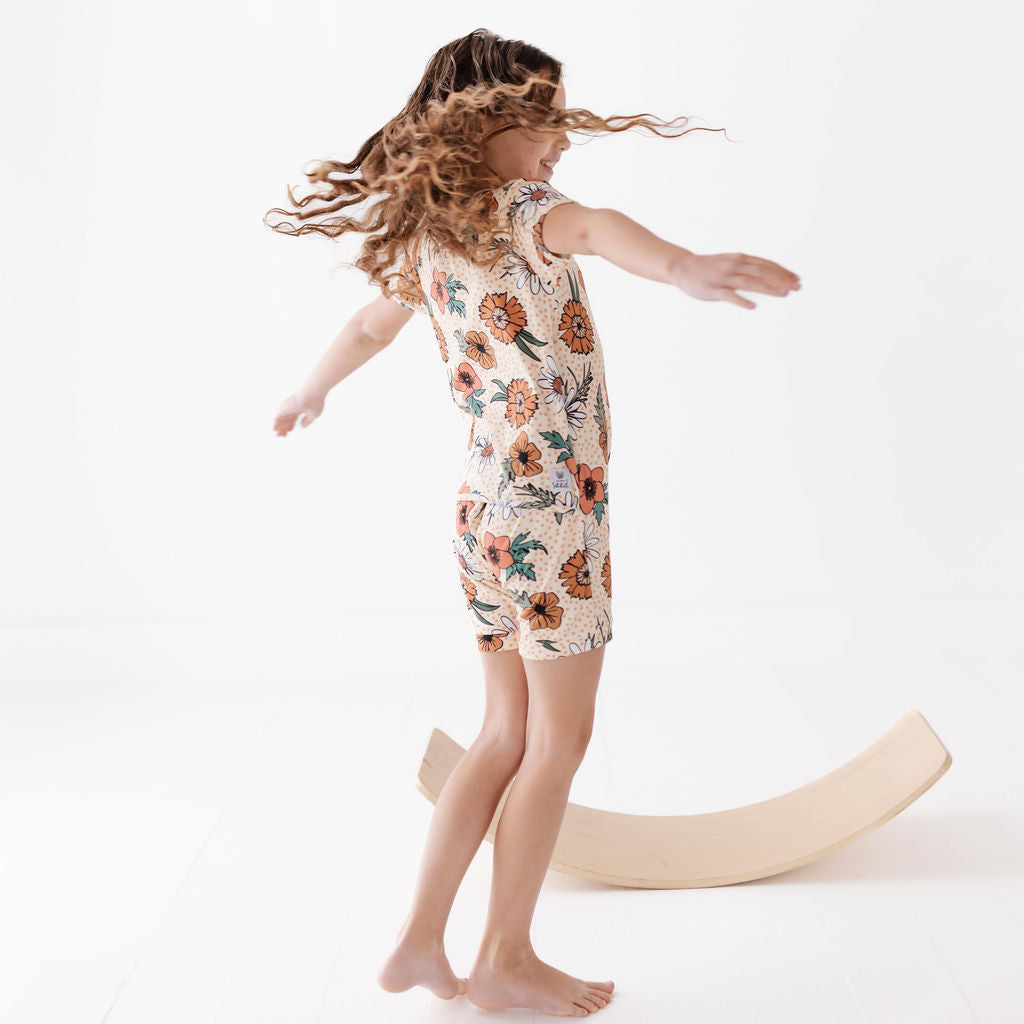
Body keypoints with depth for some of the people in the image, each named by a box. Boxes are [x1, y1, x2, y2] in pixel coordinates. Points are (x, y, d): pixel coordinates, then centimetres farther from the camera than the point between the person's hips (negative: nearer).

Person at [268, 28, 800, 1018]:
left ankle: (419, 944, 24)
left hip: (483, 506, 8)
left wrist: (311, 393, 47)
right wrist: (684, 267, -56)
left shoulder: (424, 240, 11)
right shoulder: (526, 211, -11)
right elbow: (595, 228, -35)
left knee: (508, 735, 17)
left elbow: (367, 325, 29)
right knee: (558, 742, 7)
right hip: (551, 508, -8)